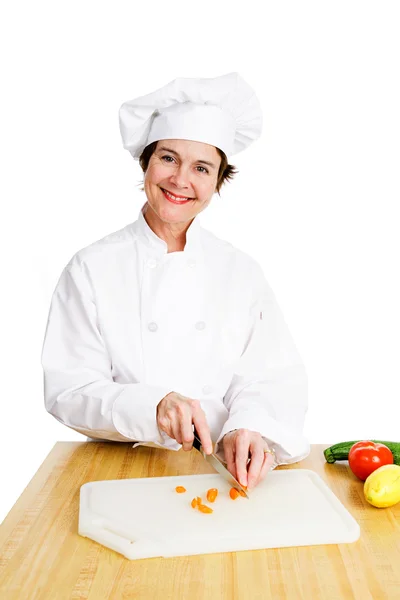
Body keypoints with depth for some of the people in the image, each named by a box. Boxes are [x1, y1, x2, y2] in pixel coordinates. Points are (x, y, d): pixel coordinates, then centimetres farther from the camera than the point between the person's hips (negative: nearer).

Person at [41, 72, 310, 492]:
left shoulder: (241, 271, 5)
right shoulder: (92, 268, -2)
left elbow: (278, 377, 0)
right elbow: (67, 390, -6)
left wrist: (249, 428, -21)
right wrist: (151, 406, -22)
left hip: (222, 469, 3)